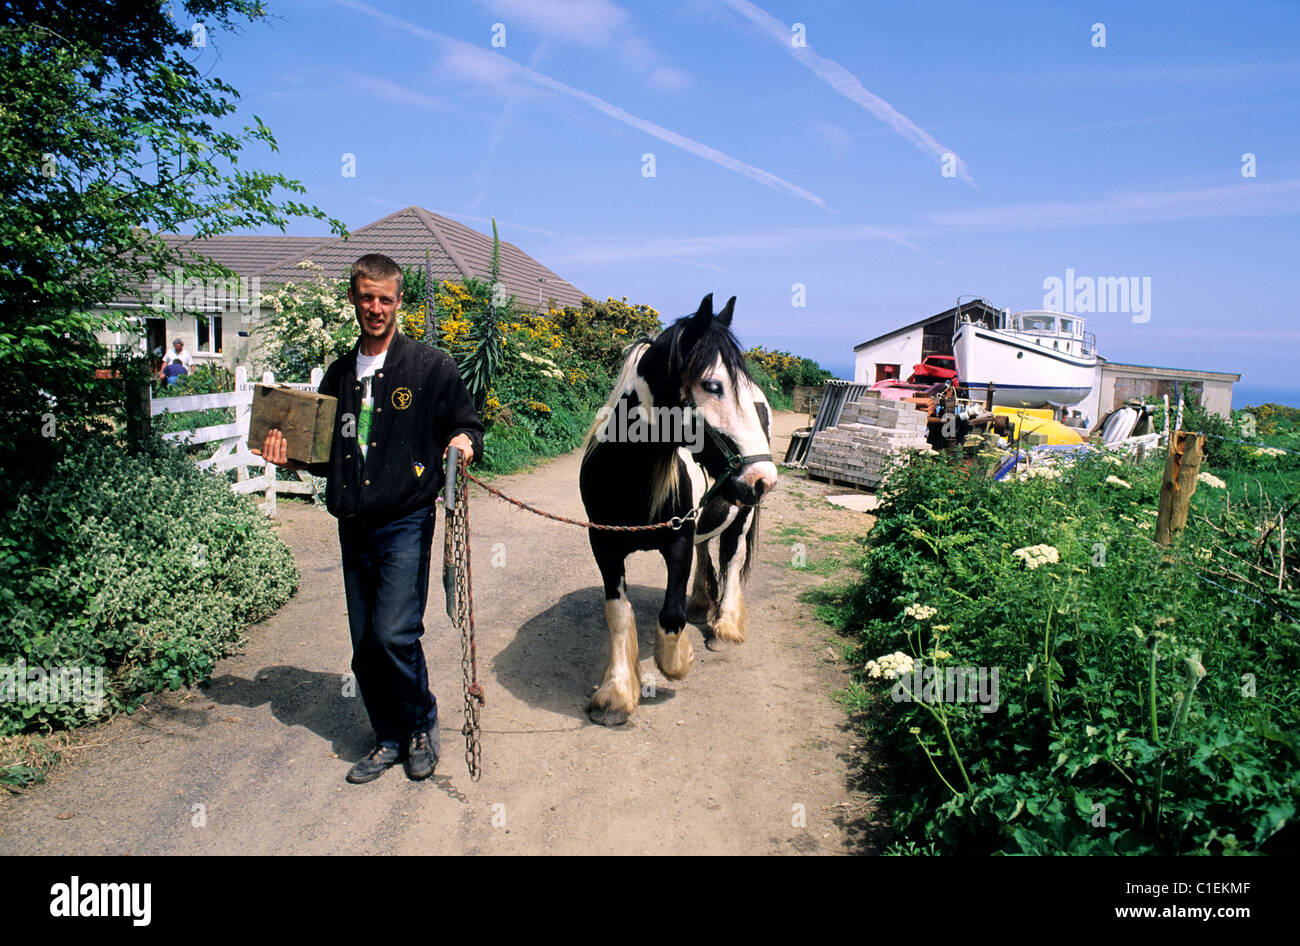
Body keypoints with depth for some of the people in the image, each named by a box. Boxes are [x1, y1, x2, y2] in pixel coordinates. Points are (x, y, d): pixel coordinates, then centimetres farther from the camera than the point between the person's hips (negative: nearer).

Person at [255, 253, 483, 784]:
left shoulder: (431, 367, 0)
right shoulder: (339, 375, 14)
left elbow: (467, 424, 3)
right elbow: (331, 454, 21)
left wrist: (464, 442, -19)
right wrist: (292, 459, 3)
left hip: (406, 522, -5)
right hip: (353, 526, 5)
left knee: (394, 633, -14)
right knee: (365, 645, 9)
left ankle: (422, 724, 12)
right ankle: (391, 740, 26)